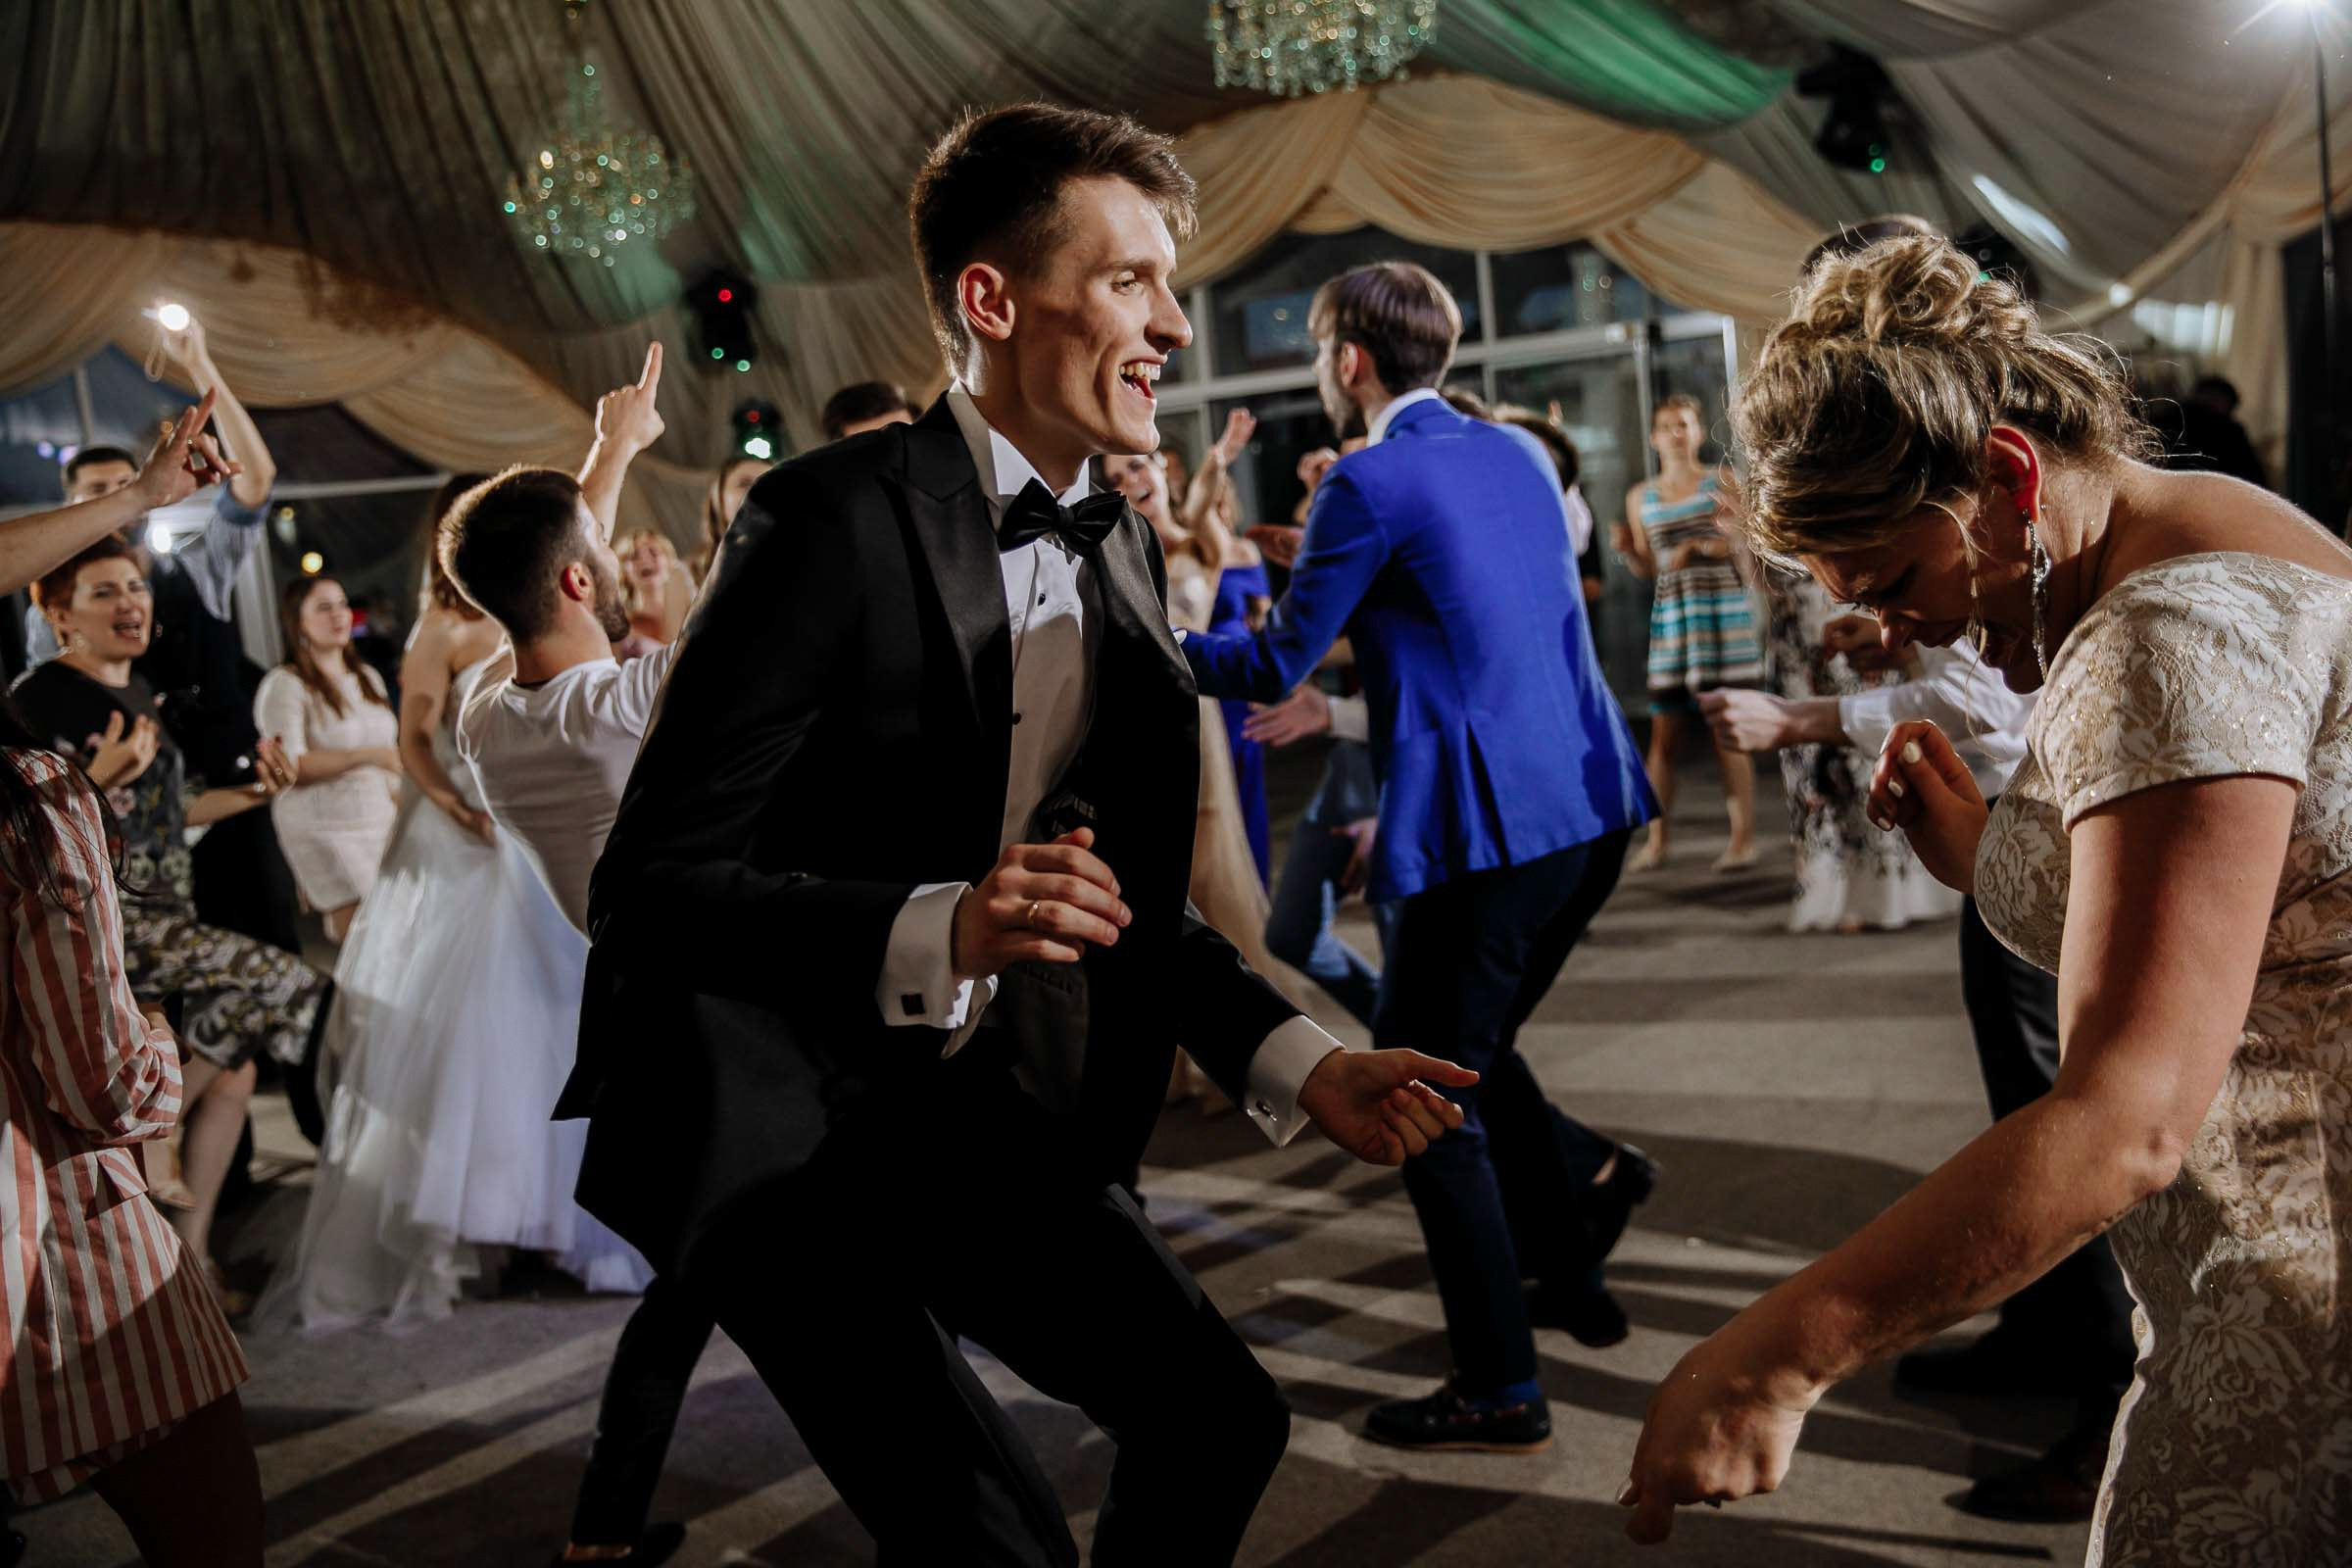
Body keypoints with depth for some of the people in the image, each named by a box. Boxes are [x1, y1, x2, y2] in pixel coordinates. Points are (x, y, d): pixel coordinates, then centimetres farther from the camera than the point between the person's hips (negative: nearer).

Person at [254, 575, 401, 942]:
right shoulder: (285, 685, -7)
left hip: (380, 823, 6)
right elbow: (289, 766, -18)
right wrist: (368, 756, -21)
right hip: (324, 829, -6)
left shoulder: (368, 678, 14)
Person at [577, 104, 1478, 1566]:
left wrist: (1302, 1062, -1)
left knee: (1224, 1421, 8)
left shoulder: (1122, 546, 6)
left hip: (963, 1100, 8)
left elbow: (1129, 907, 12)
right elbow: (647, 887, -21)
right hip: (772, 1114, -7)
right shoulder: (838, 517, -20)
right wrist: (936, 931, -35)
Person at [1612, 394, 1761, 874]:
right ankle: (1657, 840, 6)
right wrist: (1627, 549, -4)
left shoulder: (1721, 482, 4)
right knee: (1664, 732, -1)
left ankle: (1743, 837, 2)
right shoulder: (1641, 497, 12)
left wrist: (1698, 546, -16)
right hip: (1670, 614, 3)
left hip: (1724, 609, -3)